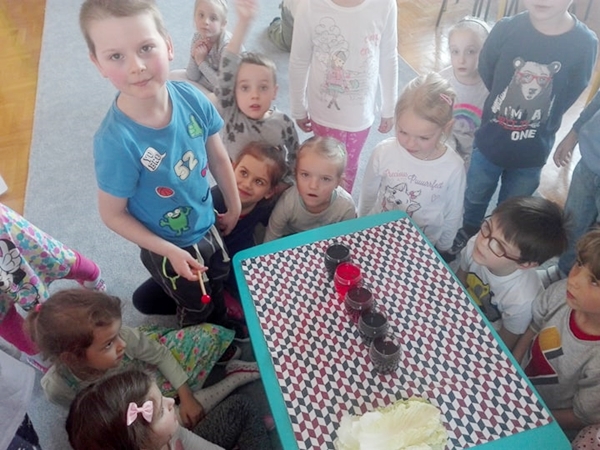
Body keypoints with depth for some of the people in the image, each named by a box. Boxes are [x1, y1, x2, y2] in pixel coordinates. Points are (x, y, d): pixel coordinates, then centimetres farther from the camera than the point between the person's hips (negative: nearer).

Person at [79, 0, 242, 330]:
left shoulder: (192, 99, -22)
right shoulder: (116, 141, -35)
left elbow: (218, 157, -5)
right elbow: (112, 215, -21)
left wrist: (234, 207, 6)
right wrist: (170, 252, -20)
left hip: (208, 228, 5)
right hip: (169, 249, -4)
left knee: (219, 285, 31)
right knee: (197, 309, 22)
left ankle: (223, 328, 64)